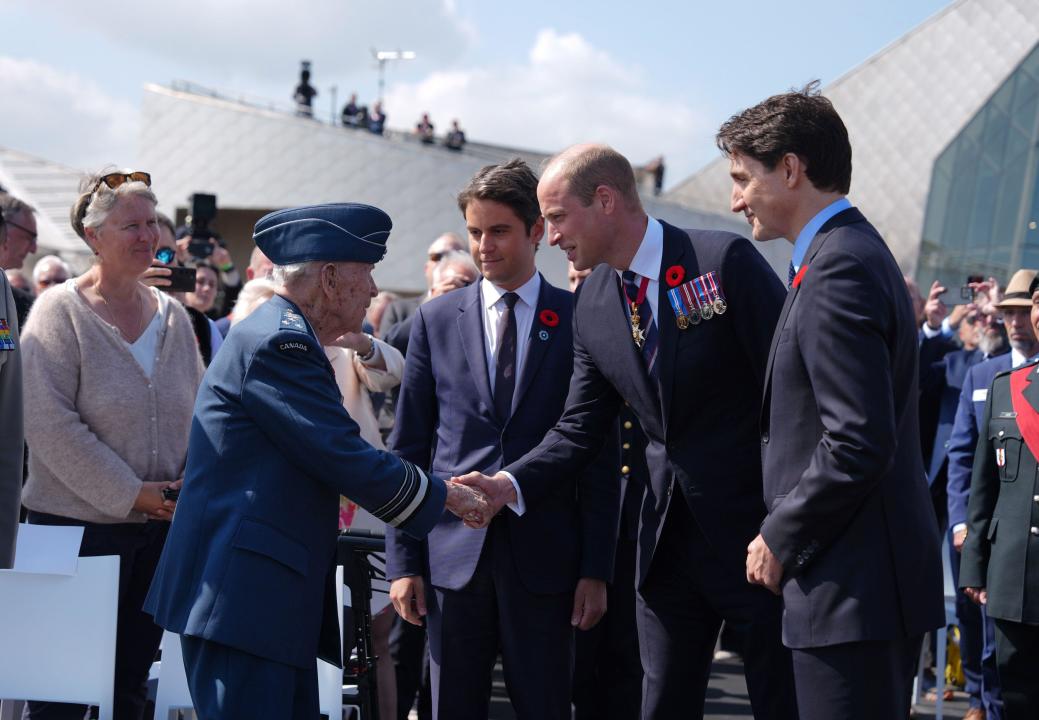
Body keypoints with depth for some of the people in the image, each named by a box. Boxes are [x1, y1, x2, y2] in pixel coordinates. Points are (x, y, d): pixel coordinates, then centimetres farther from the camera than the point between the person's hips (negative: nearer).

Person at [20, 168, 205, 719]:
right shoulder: (60, 312, -7)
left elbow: (199, 415, 15)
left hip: (160, 528, 6)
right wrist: (133, 494, -17)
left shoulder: (172, 316, 10)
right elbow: (49, 425, -16)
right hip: (79, 527, -5)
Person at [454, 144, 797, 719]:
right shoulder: (592, 307, 6)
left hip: (757, 522, -6)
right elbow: (579, 428, 8)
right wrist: (509, 484, -9)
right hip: (670, 536, 6)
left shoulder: (725, 260, -13)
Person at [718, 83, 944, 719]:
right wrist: (790, 532, 16)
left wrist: (780, 539, -12)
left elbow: (858, 443, -23)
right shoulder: (854, 251, 17)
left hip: (855, 591, -10)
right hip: (878, 580, 10)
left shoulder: (840, 268, -16)